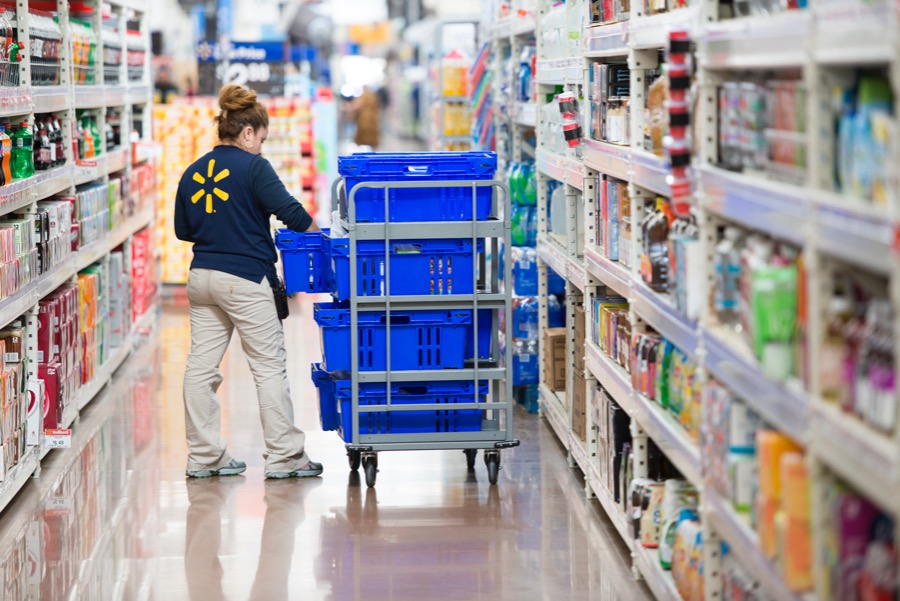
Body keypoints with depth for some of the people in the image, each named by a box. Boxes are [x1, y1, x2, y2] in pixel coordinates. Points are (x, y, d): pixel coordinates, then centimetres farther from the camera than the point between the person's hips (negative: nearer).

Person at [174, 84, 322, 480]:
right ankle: (284, 456, 5)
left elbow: (182, 230, 15)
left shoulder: (193, 172, 9)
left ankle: (204, 456, 11)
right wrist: (311, 227, 0)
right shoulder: (253, 167, -10)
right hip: (244, 278, -6)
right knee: (269, 366, 2)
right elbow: (288, 209, -18)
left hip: (202, 275, 7)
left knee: (201, 365, 8)